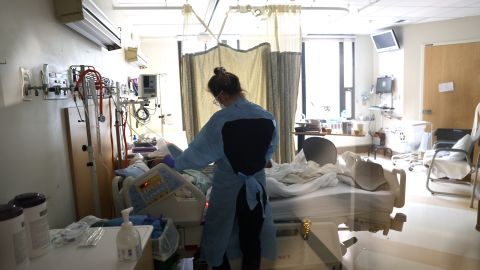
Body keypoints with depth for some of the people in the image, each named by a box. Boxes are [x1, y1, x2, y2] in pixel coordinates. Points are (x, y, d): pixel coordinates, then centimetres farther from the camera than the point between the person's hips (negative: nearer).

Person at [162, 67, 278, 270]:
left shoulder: (220, 120, -17)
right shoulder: (267, 117, -6)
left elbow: (198, 152, -11)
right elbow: (269, 152, 6)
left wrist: (174, 163, 5)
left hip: (228, 189, -3)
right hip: (256, 187, 4)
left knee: (219, 239, 19)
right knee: (252, 240, 19)